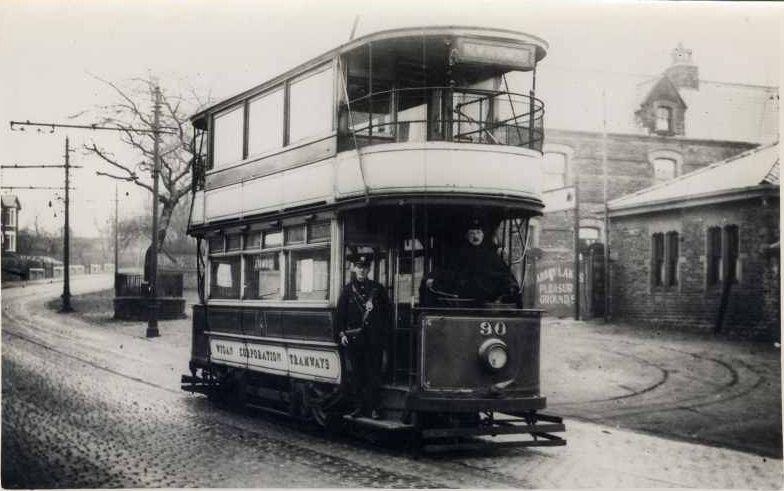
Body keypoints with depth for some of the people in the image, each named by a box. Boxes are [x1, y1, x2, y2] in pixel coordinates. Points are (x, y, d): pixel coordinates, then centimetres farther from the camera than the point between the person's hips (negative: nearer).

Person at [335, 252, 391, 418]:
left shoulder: (377, 288, 8)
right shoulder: (348, 290, 8)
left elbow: (386, 315, 8)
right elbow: (341, 314, 7)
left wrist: (384, 335, 0)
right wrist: (341, 333, -4)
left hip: (373, 339, -1)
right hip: (353, 340, 1)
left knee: (373, 375, -1)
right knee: (355, 375, 2)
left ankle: (373, 408, 3)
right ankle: (359, 406, 10)